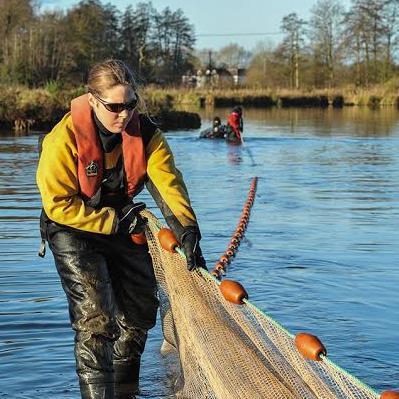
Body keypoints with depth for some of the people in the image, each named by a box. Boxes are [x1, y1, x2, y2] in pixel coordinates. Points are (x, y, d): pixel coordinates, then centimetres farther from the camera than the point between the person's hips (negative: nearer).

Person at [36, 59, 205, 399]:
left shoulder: (146, 133, -12)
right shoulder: (64, 138, -25)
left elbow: (167, 183, -21)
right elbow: (58, 204, -22)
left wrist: (187, 231, -36)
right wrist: (114, 221, -21)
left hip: (122, 224, 5)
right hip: (72, 230, -5)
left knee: (141, 311, 12)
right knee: (96, 317, -18)